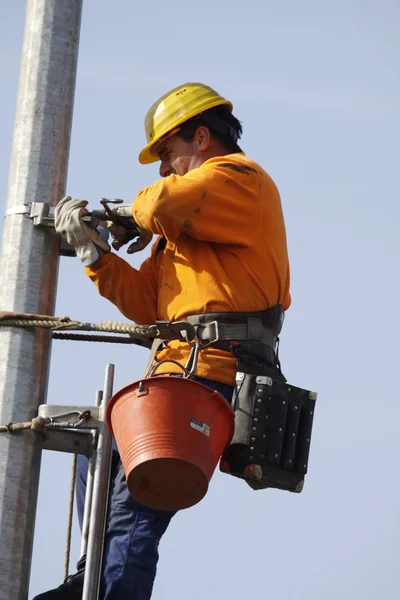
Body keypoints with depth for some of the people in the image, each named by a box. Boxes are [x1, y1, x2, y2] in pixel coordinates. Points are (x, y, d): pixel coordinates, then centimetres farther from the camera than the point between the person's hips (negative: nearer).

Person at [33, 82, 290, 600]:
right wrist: (93, 251, 12)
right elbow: (148, 305, 21)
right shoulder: (184, 229, 27)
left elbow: (167, 203, -24)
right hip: (182, 371, 11)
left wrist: (140, 209, -1)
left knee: (133, 509, -17)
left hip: (213, 375, -11)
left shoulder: (238, 177, -3)